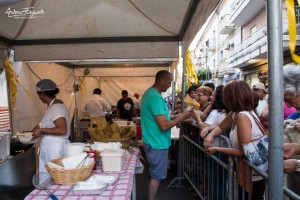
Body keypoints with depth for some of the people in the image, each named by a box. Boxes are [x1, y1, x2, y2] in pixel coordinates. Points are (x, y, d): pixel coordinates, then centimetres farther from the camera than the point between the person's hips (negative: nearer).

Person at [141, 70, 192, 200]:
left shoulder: (149, 93, 9)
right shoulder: (155, 97, -24)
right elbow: (163, 126, -27)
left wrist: (177, 119, 12)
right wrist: (181, 117, -15)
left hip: (153, 141, 10)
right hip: (157, 144, -10)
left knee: (155, 175, 21)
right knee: (156, 176, 4)